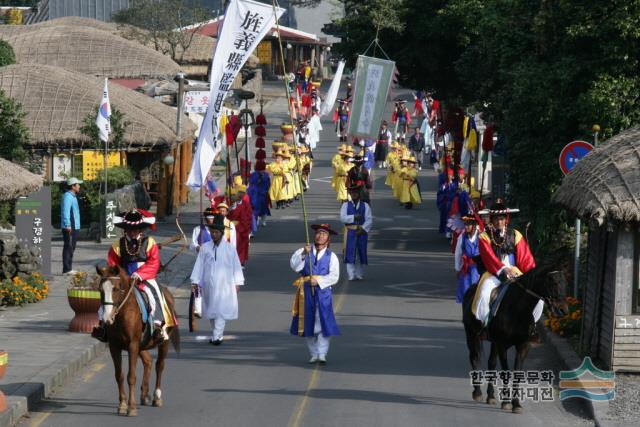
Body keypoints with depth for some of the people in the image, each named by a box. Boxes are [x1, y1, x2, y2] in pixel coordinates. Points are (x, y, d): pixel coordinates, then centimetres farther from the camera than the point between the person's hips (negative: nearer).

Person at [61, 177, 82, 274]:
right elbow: (65, 212, -22)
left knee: (71, 247, 14)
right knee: (68, 248, -10)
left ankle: (69, 268, 19)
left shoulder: (72, 196, 19)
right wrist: (68, 225, -26)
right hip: (69, 227, -11)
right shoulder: (68, 196, -14)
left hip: (74, 226, 11)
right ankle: (66, 269, -11)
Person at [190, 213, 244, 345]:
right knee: (211, 311, 10)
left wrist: (238, 283, 5)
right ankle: (216, 335, 22)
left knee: (221, 311, -11)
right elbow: (199, 265, 5)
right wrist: (195, 281, 2)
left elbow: (236, 265, 5)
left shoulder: (229, 249, -1)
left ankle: (217, 336, -15)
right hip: (209, 284, 3)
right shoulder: (205, 248, 3)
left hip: (225, 285, -3)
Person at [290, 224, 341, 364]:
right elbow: (295, 266, -8)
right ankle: (313, 354, 16)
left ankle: (322, 354, -7)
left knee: (324, 324, -9)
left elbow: (334, 277, -4)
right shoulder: (303, 252, 8)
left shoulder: (331, 257, 6)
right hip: (306, 293, 1)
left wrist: (318, 280, -16)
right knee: (308, 324, 6)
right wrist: (303, 254, -22)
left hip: (323, 292, -1)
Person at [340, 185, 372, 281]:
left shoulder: (365, 206, 6)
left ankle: (360, 274, 16)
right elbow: (343, 218, -6)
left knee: (361, 253, 6)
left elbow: (369, 220, -2)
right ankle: (351, 275, -4)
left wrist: (363, 229, -14)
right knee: (350, 253, -6)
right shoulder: (346, 205, 7)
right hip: (350, 232, -1)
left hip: (361, 232, 1)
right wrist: (354, 217, -17)